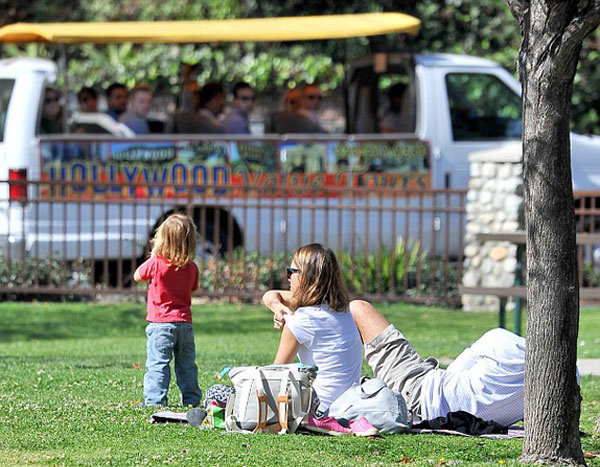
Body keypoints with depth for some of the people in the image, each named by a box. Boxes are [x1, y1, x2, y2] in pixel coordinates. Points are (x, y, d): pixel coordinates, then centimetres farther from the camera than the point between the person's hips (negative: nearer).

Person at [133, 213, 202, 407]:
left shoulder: (156, 263, -12)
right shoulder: (191, 268, 0)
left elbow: (137, 276, 4)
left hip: (160, 323, -4)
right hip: (185, 322, 4)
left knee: (157, 364, -5)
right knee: (187, 365, 12)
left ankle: (154, 400, -11)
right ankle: (191, 400, 16)